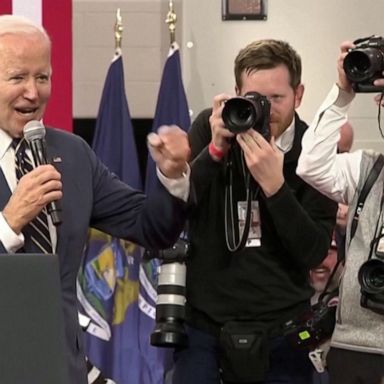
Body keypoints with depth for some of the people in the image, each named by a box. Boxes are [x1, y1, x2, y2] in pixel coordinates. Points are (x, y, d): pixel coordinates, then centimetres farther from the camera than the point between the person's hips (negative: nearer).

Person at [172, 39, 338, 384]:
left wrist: (274, 184, -23)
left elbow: (314, 253, -11)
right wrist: (216, 150, -18)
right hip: (204, 320, 1)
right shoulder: (209, 128, -1)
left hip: (281, 328, -1)